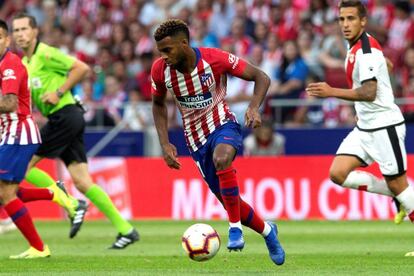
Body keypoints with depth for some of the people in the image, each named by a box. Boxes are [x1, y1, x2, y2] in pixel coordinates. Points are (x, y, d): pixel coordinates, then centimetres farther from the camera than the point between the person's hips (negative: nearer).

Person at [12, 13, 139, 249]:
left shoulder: (45, 54, -9)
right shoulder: (24, 63, 19)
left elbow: (82, 68, -15)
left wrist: (59, 92, -15)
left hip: (64, 116, -9)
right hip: (62, 120, 9)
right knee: (82, 182, 4)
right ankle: (126, 230, 4)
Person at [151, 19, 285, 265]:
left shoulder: (215, 59, -21)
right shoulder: (160, 70, -12)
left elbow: (261, 77, -11)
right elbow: (159, 104, 9)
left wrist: (254, 108, -29)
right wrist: (165, 144, -2)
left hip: (223, 126, -4)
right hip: (196, 139, 4)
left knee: (221, 158, -40)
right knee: (230, 202, 6)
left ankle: (235, 228, -27)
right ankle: (267, 231, 36)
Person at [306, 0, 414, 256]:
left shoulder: (366, 50, -18)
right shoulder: (357, 46, 10)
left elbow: (369, 93, -27)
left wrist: (332, 92, -32)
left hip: (384, 126, -9)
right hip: (365, 127, 9)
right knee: (338, 173, -2)